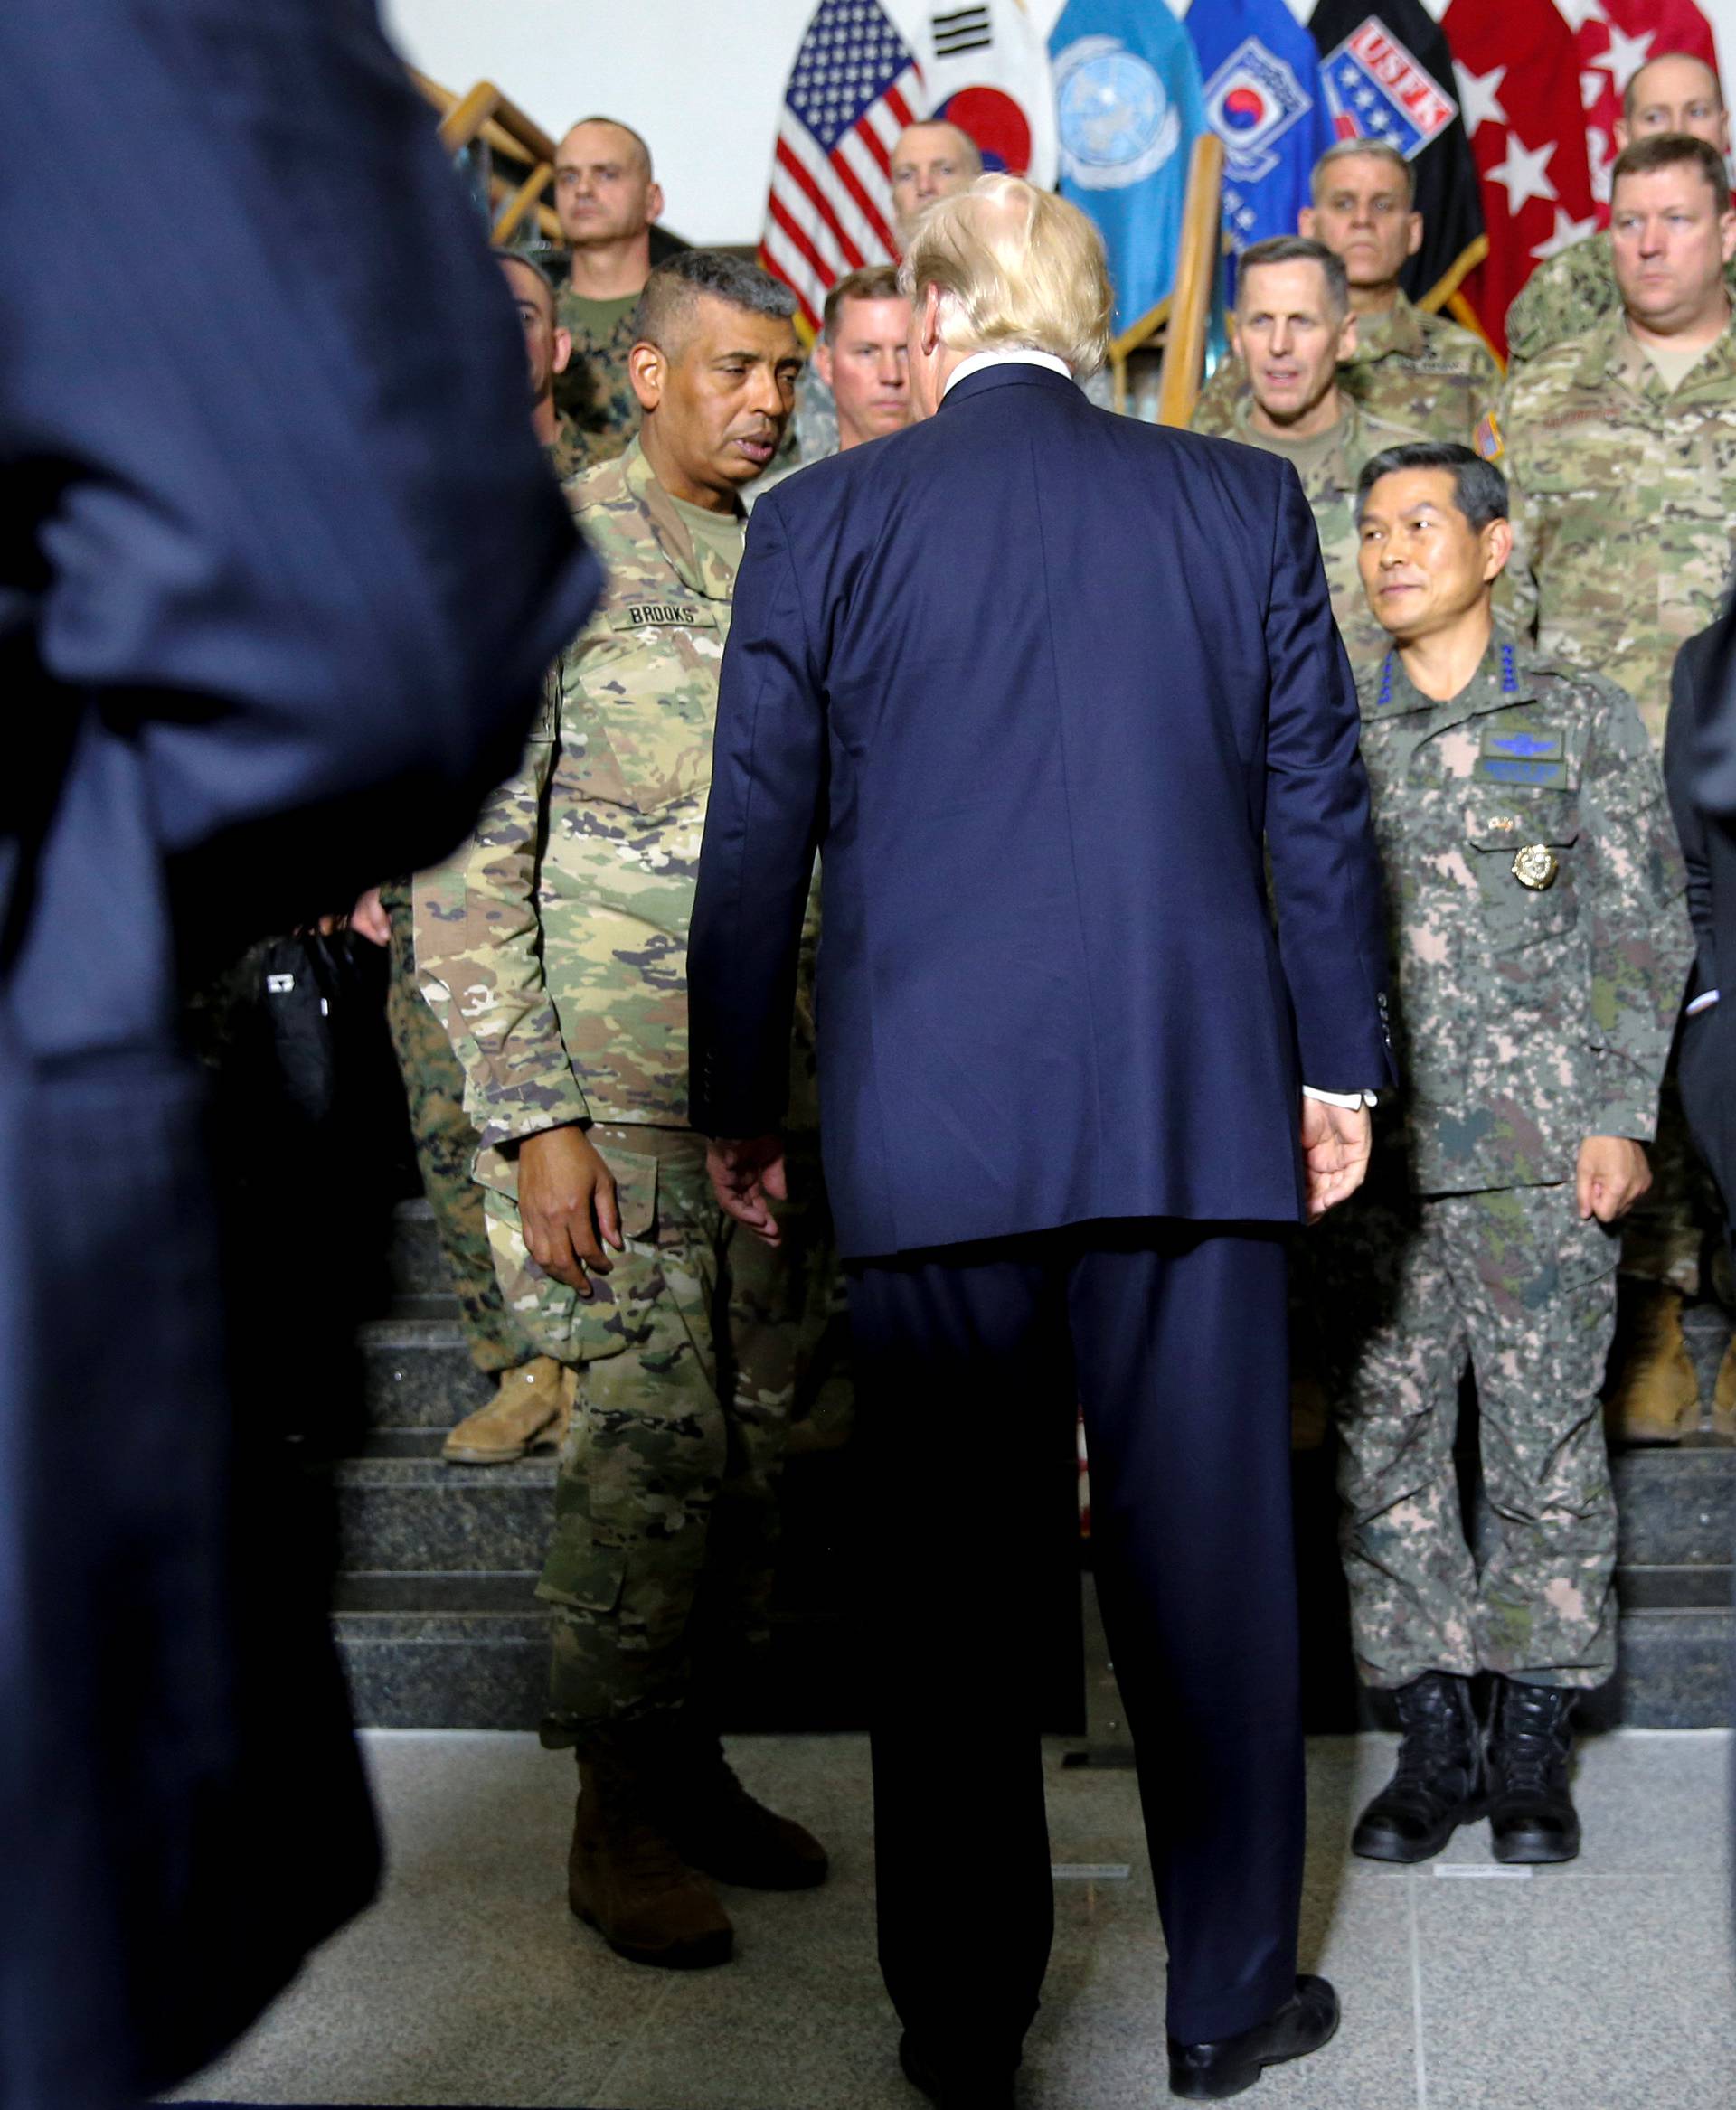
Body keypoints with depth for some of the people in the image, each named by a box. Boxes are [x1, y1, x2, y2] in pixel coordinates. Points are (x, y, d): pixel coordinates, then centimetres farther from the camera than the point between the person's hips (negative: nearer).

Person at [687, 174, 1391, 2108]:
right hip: (1199, 1113, 1)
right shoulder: (1244, 503, 5)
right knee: (1208, 1554, 11)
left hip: (926, 1127, -1)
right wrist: (1339, 1065, 15)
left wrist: (738, 1104, 11)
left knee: (950, 1584, 8)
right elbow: (1319, 810, 7)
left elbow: (755, 842, 3)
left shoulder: (820, 521, 1)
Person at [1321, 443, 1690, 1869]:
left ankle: (1533, 1749, 12)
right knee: (1387, 1447, 2)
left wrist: (1621, 1118, -5)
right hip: (1373, 1148, 2)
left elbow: (1644, 928, 5)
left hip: (1539, 1147, -2)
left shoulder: (1583, 720, 9)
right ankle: (1433, 1739, 13)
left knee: (1547, 1443, 1)